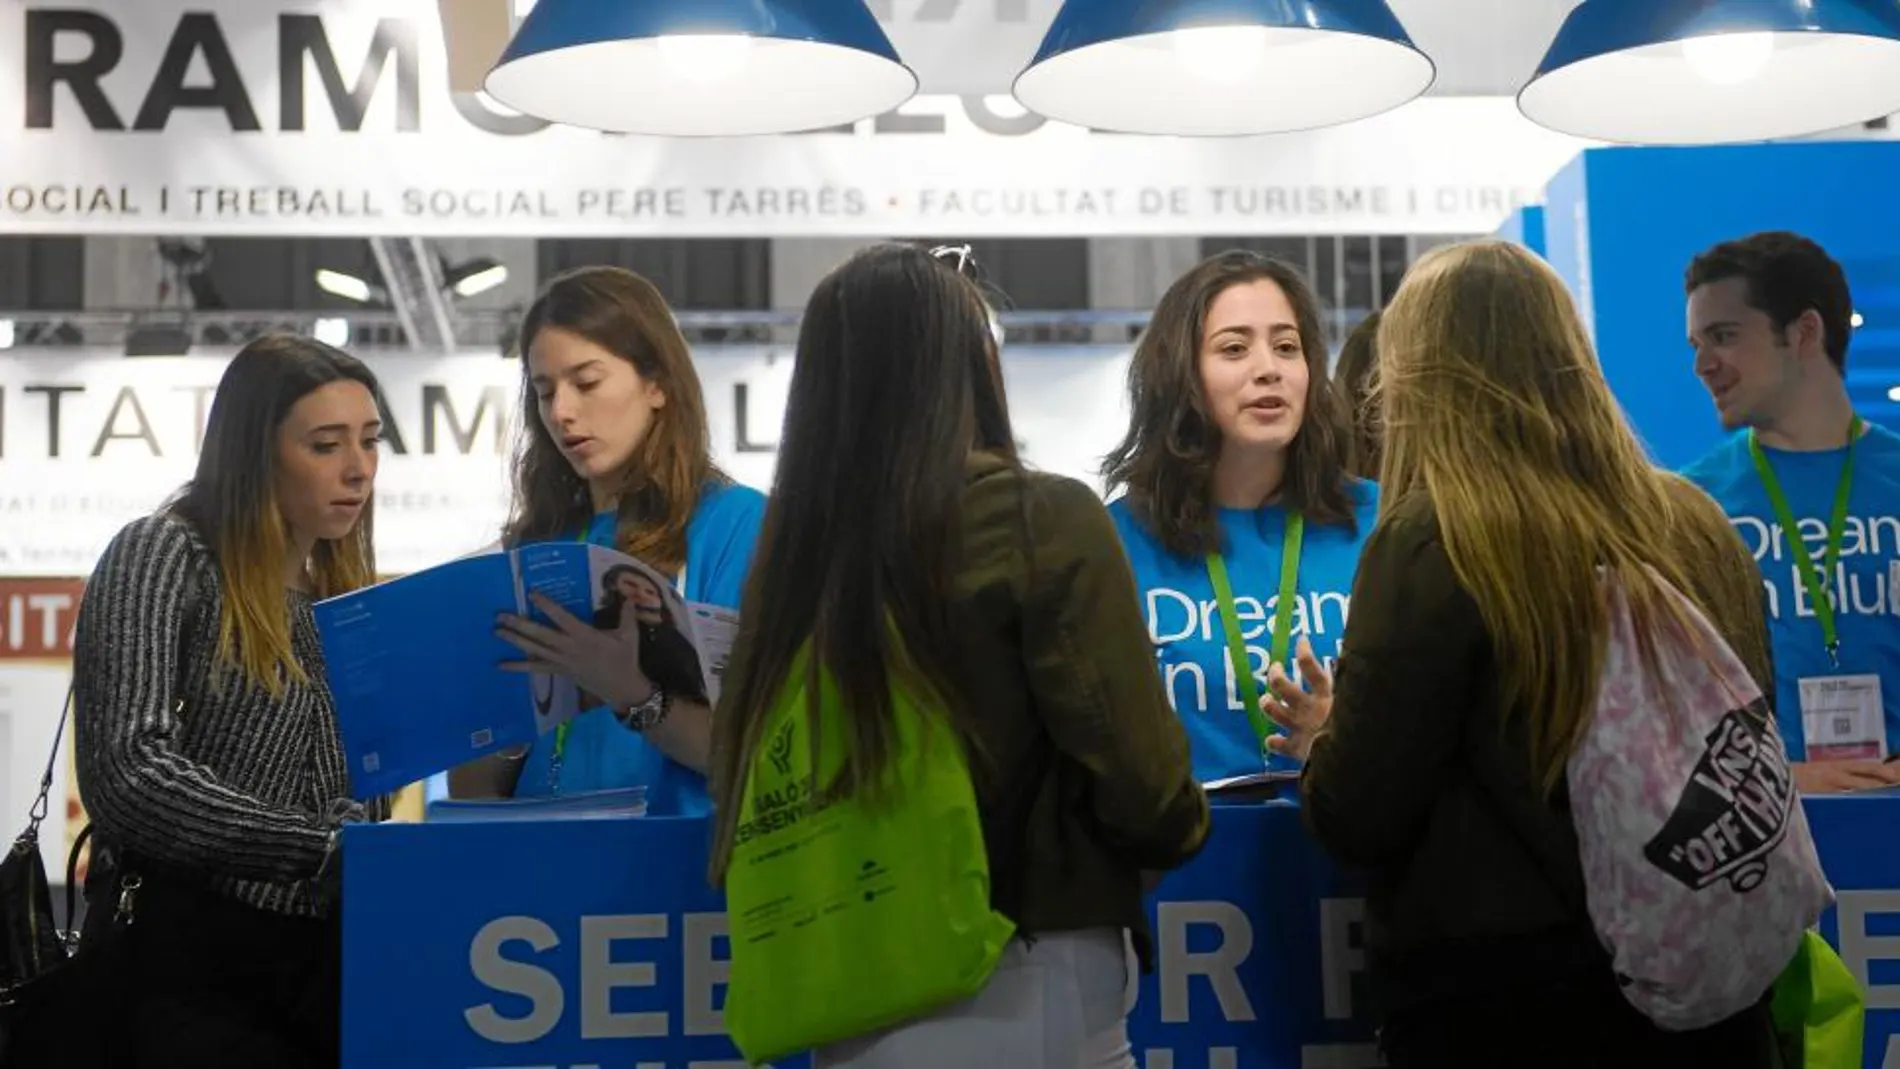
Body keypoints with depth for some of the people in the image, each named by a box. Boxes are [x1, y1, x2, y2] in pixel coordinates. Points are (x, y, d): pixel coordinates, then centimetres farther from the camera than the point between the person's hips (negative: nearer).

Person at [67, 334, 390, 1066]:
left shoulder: (347, 598, 17)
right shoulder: (164, 556, -3)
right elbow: (130, 770, -17)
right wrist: (326, 850, -23)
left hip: (325, 958, 6)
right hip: (183, 960, -5)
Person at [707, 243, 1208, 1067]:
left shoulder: (796, 535, 0)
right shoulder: (1044, 520, -11)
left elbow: (740, 768, 4)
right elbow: (1133, 773, -12)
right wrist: (1180, 828, 9)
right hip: (1022, 991, -4)